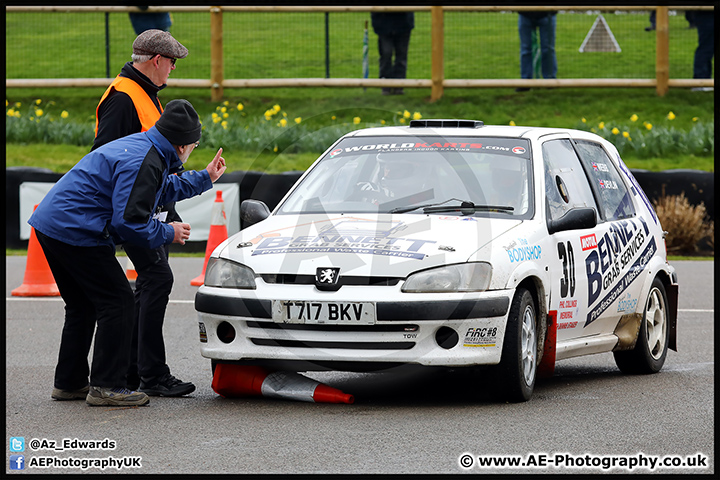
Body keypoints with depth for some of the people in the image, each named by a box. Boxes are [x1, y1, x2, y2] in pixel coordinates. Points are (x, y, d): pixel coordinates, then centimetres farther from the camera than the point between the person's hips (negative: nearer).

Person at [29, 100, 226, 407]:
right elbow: (129, 221, -21)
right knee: (117, 302, -5)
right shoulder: (144, 162, -18)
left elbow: (162, 188, 34)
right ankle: (106, 387, -5)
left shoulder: (138, 146, 15)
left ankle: (69, 383, 25)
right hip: (75, 232, -11)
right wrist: (168, 233, -6)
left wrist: (204, 179, 37)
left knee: (82, 306, 20)